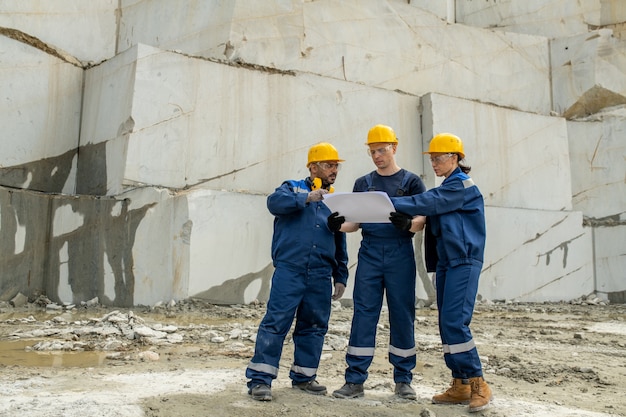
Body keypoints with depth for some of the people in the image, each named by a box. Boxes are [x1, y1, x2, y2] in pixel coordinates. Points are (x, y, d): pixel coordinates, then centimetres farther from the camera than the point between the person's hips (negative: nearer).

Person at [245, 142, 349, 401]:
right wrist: (307, 198, -22)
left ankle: (303, 376, 23)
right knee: (276, 322, -9)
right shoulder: (293, 188, 9)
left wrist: (340, 278, 15)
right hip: (289, 270, -5)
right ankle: (259, 379, -4)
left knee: (314, 327, 9)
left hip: (321, 275, 5)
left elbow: (340, 246, 21)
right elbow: (274, 202, -14)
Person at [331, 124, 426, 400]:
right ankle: (355, 380, 2)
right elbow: (355, 222, 9)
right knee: (364, 313, -2)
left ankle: (403, 379, 14)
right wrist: (337, 226, -13)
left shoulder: (411, 181, 7)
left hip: (400, 252, -1)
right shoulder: (363, 183, 14)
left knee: (402, 314, 3)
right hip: (369, 253, 2)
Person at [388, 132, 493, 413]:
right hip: (446, 262, 9)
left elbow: (426, 202, -19)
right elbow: (429, 217, 9)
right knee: (447, 324, 6)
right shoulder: (446, 189, 20)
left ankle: (478, 385, -6)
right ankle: (460, 386, 13)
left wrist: (387, 202, -20)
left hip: (464, 262, -9)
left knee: (455, 322, -15)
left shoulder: (461, 185, -8)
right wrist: (407, 223, -11)